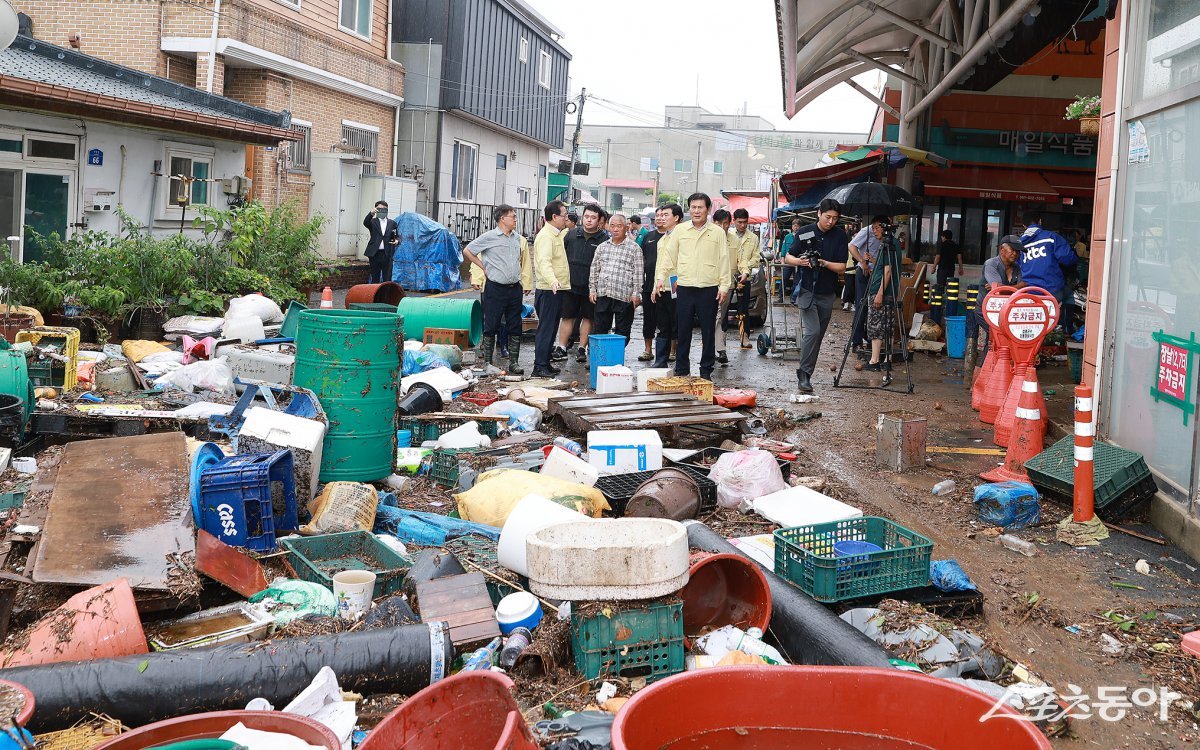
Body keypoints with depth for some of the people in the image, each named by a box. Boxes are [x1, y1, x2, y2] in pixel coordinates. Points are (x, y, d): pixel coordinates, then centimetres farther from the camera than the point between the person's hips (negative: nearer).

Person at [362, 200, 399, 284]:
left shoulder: (392, 223, 12)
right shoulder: (373, 222, 5)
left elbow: (398, 236, 16)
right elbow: (365, 223, -16)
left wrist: (397, 241, -8)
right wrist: (371, 214, -35)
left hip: (387, 254, 1)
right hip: (375, 254, -1)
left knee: (387, 279, -1)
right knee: (375, 278, 6)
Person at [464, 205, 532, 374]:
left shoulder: (519, 239, 11)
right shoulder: (489, 237, -4)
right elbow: (467, 251, 3)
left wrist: (526, 284, 14)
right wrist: (483, 268, 2)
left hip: (515, 289, 5)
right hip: (495, 289, -5)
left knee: (515, 328, 6)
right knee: (491, 327, 1)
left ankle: (513, 362, 12)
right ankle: (487, 362, 10)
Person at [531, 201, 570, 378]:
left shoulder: (556, 235, 16)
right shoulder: (546, 236, -16)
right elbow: (544, 261, -30)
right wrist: (553, 281, -46)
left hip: (557, 290, 10)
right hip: (548, 290, -10)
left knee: (551, 329, 14)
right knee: (545, 329, -8)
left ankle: (546, 364, 22)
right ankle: (539, 367, -5)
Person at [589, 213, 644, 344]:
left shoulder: (634, 248, 0)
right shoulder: (602, 247, 12)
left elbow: (638, 273, -3)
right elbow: (594, 270, 15)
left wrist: (636, 293, -8)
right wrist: (592, 289, 9)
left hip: (624, 296, -4)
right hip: (602, 294, 4)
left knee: (622, 332, 3)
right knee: (600, 329, 8)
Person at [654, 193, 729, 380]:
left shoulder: (717, 232, 3)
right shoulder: (680, 230, 8)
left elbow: (723, 261, 2)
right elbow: (669, 256, 12)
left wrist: (724, 286, -3)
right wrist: (661, 277, 2)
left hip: (709, 289, -1)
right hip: (684, 288, 1)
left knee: (708, 331, 4)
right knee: (682, 331, 6)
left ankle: (706, 370, 14)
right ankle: (681, 369, 16)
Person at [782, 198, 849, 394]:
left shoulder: (840, 236, 1)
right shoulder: (804, 233, -2)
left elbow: (841, 266, -2)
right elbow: (787, 258, 3)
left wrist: (824, 263, -20)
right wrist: (799, 261, -18)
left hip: (827, 293, 3)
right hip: (806, 290, -3)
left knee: (818, 335, 8)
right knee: (813, 331, -17)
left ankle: (806, 374, 18)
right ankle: (803, 374, -12)